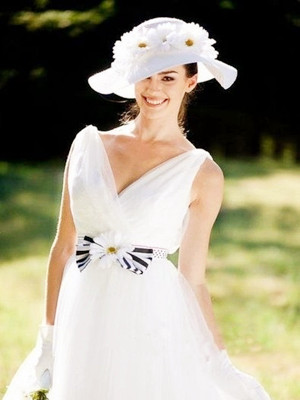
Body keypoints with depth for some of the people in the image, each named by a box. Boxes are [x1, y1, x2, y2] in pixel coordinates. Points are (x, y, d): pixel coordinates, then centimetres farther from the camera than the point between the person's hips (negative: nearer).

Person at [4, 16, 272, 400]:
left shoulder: (203, 174, -1)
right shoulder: (89, 145, 5)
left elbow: (193, 279, 2)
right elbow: (64, 246, 8)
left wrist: (223, 368, -2)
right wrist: (48, 339, 5)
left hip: (153, 326, -2)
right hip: (84, 322, 2)